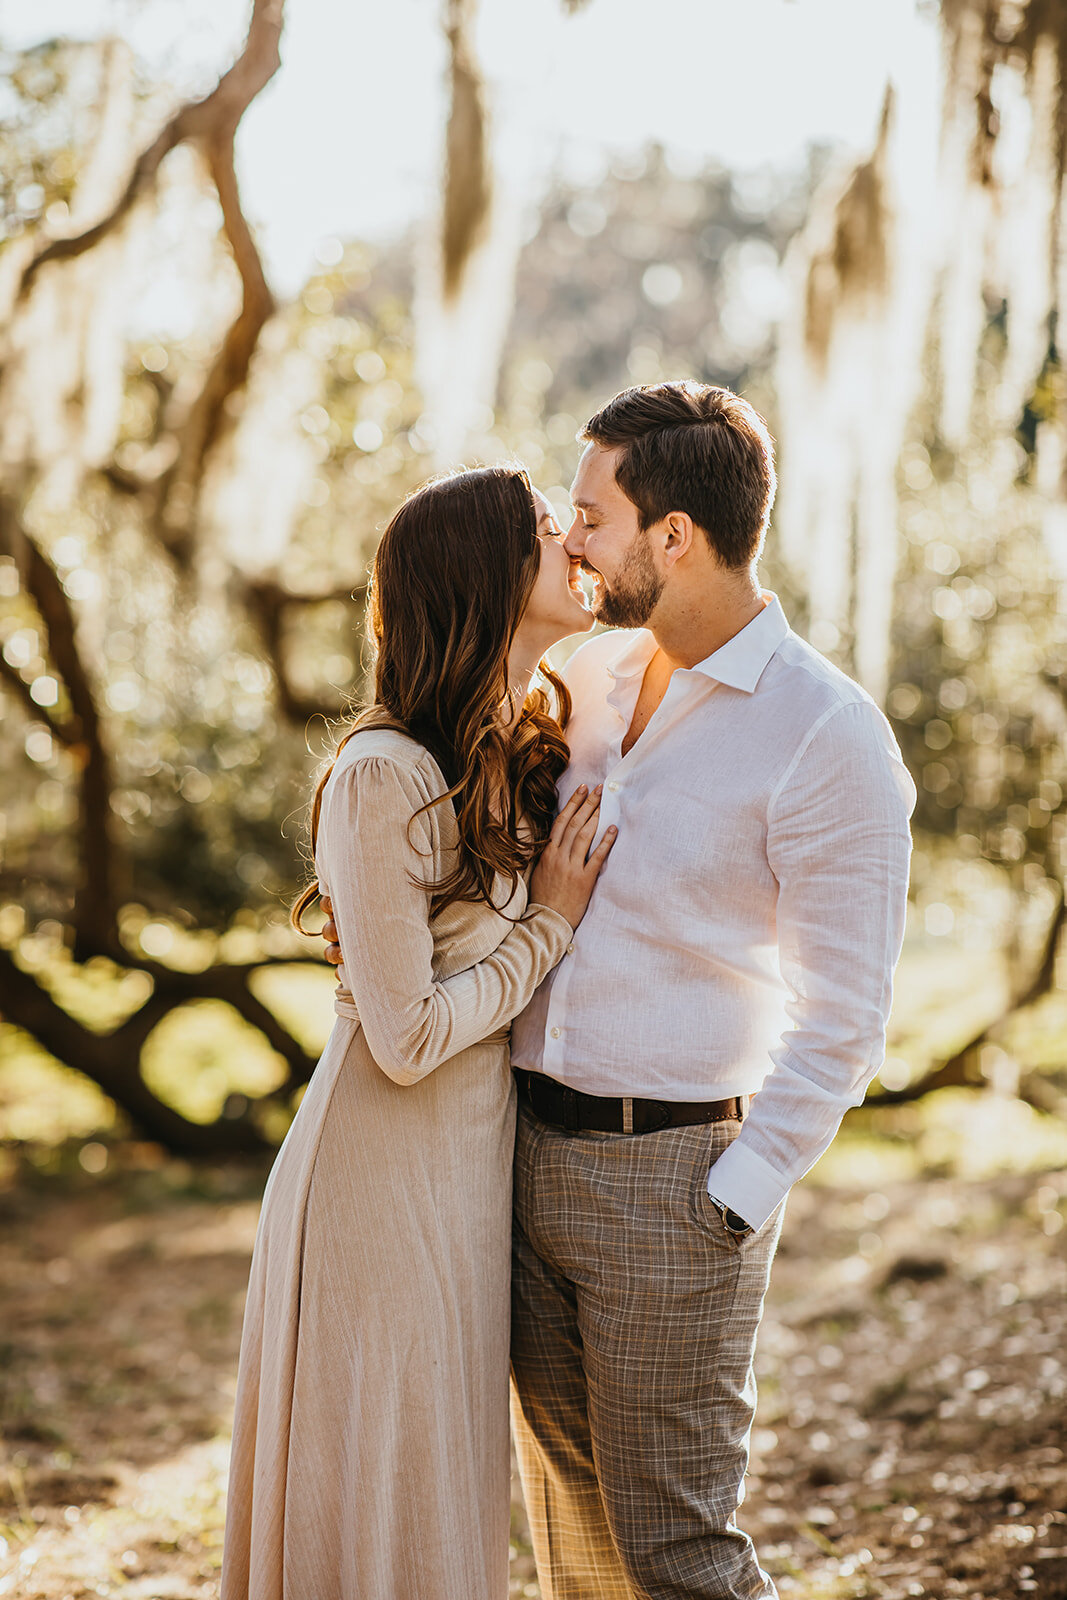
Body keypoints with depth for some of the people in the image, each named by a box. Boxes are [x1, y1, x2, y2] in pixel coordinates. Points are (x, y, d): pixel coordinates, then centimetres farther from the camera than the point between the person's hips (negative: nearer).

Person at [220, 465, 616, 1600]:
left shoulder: (528, 757, 5)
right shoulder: (383, 779, -20)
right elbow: (408, 1037, -19)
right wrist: (549, 927, -10)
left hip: (480, 1160, 8)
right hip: (386, 1171, -8)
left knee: (452, 1479, 19)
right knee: (381, 1486, 5)